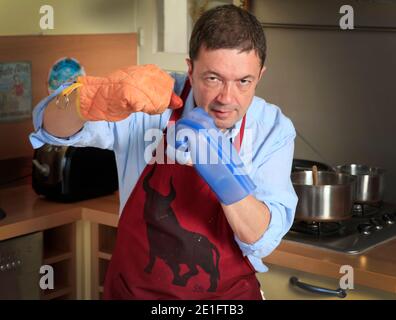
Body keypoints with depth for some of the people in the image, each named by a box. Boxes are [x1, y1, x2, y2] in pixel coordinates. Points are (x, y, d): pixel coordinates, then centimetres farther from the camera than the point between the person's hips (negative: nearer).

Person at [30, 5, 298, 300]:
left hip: (231, 292, 1)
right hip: (136, 289, 0)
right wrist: (96, 99, -47)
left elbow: (263, 239, -19)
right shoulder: (150, 104, -16)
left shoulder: (274, 129, -13)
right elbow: (54, 127, -26)